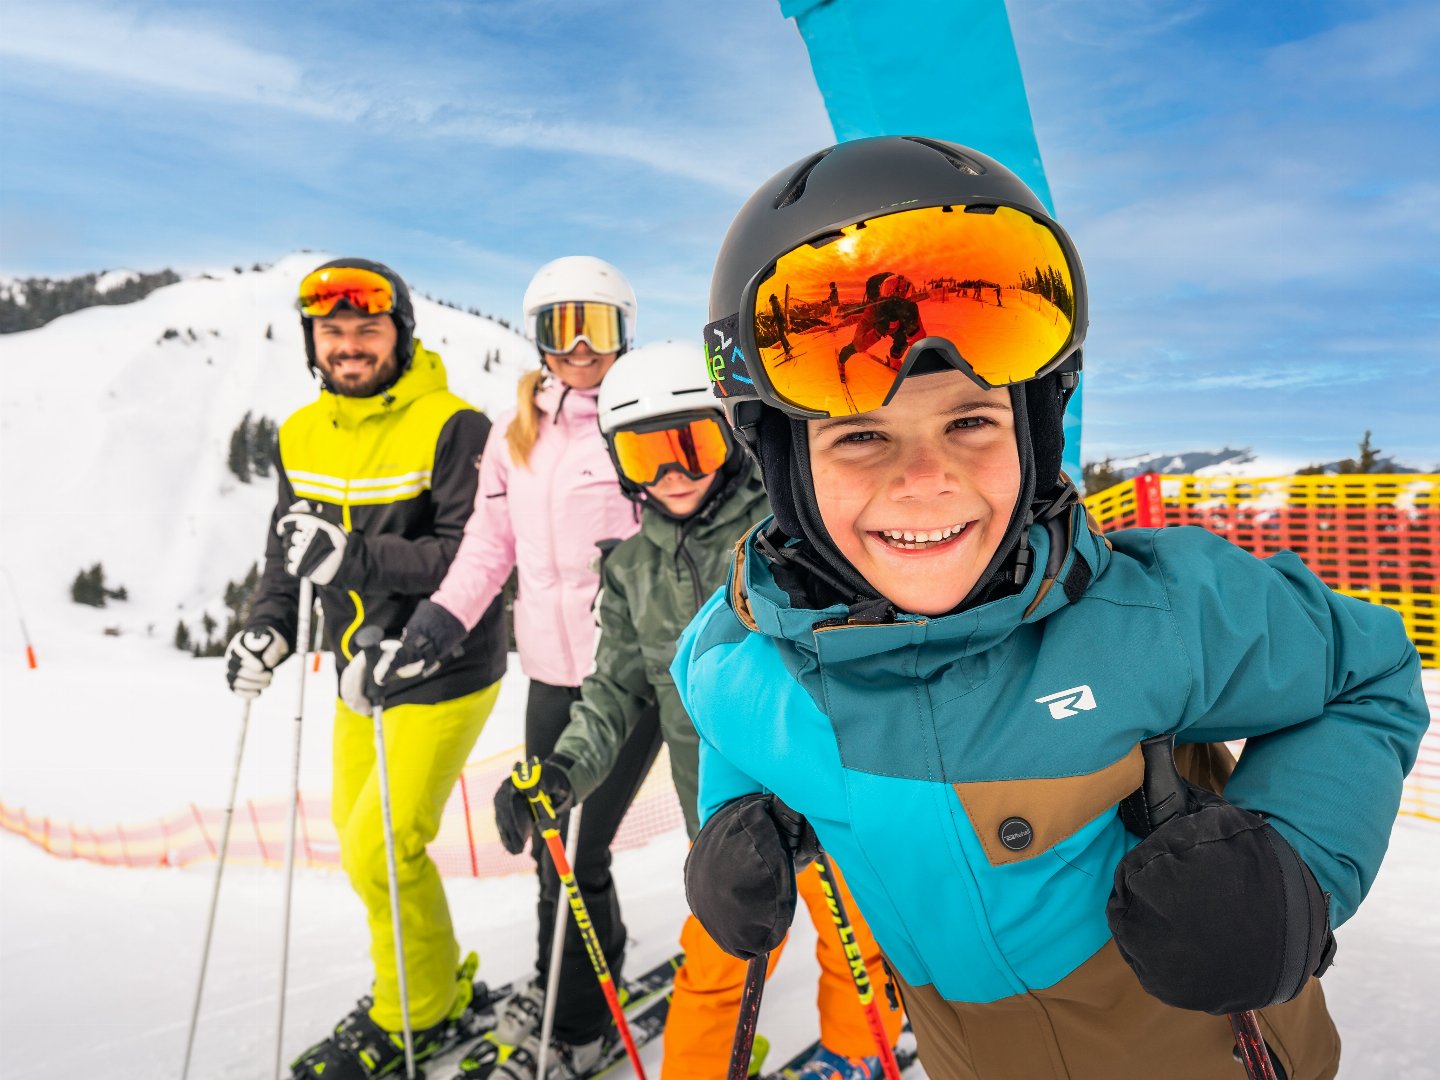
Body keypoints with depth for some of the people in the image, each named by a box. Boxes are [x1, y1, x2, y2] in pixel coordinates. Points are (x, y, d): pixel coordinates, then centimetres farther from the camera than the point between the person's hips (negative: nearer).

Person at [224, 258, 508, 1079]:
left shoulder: (452, 427, -17)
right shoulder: (303, 435, 4)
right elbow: (291, 552, 13)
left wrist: (354, 556, -29)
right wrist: (271, 625, -3)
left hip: (442, 677, -7)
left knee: (382, 848, -7)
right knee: (357, 837, 17)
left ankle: (422, 1013, 20)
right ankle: (438, 982, 39)